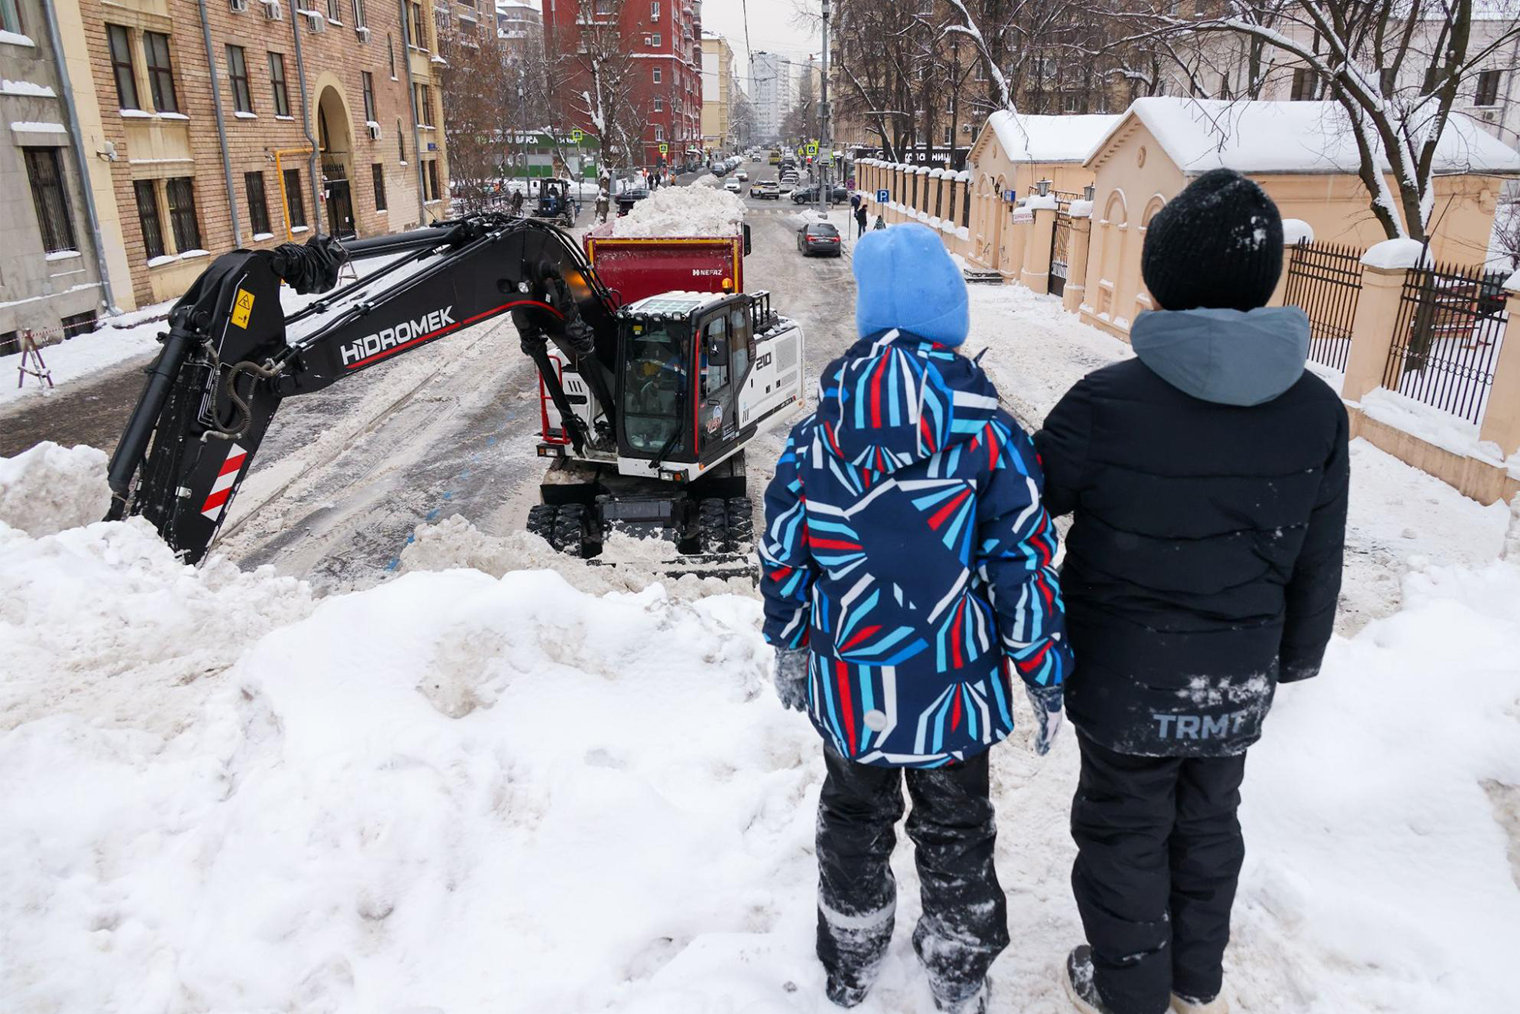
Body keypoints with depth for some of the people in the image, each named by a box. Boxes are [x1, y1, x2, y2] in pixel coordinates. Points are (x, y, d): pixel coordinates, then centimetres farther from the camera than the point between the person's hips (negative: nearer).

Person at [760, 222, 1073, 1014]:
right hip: (955, 690, -1)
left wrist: (789, 647, 14)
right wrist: (1045, 676, 1)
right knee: (955, 834, 22)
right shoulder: (989, 437, -15)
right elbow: (1025, 568, -12)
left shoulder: (816, 435, -10)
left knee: (853, 822, 25)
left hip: (848, 686, 2)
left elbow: (783, 556, -2)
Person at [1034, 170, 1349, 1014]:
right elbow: (1317, 565, 2)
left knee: (1126, 832, 16)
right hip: (1240, 680, 4)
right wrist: (1294, 657, 17)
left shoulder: (1107, 403, -23)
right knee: (1208, 819, 25)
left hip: (1126, 678, -4)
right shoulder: (1316, 411, -8)